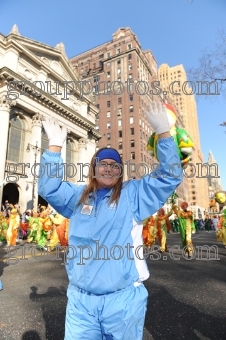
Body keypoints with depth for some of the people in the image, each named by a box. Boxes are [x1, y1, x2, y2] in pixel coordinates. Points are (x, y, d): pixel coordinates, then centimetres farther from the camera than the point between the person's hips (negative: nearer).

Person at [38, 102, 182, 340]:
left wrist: (162, 132, -13)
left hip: (124, 299, -1)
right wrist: (55, 146, -6)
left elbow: (170, 176, -4)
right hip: (80, 299, 2)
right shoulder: (78, 196, 9)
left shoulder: (133, 194, 1)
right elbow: (48, 188, 1)